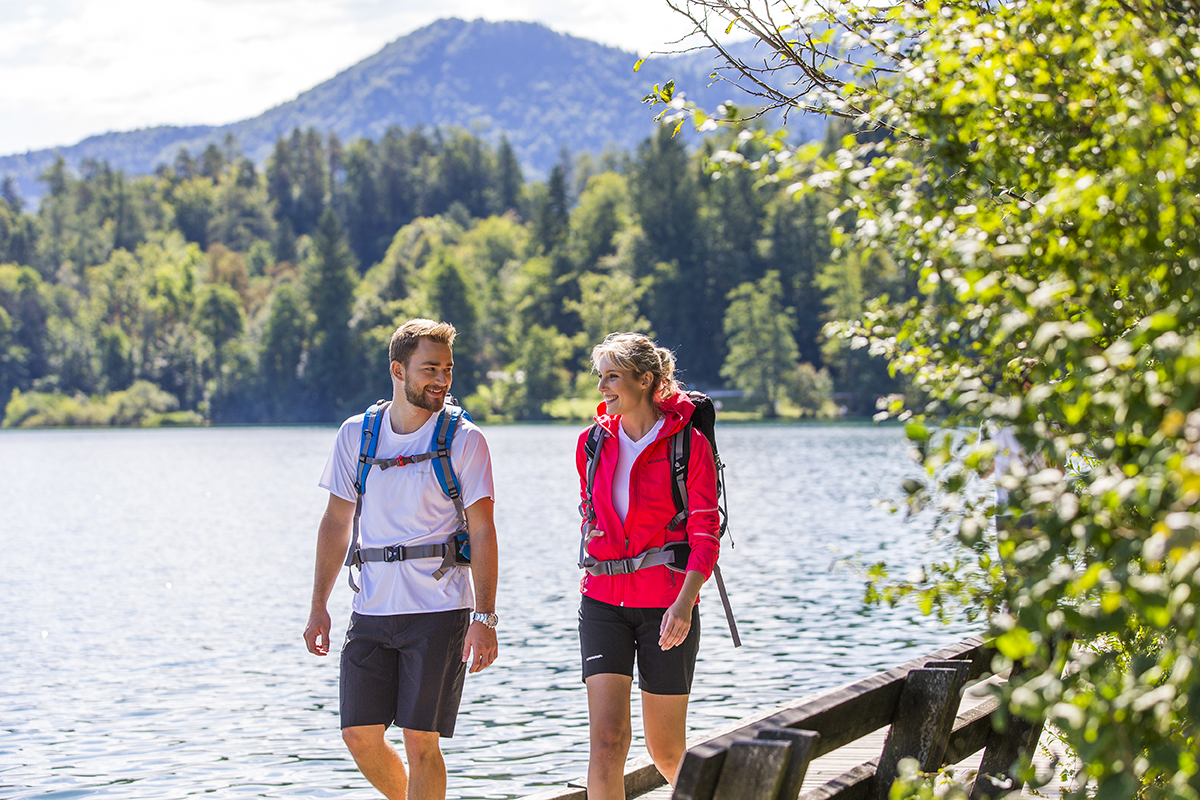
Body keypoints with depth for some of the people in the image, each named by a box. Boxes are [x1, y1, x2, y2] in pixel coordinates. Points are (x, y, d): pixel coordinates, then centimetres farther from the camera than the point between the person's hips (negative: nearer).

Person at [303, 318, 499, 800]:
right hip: (372, 611, 4)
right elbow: (336, 522, 12)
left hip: (439, 610, -3)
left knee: (420, 740, -5)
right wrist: (318, 606, 8)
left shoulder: (464, 440, -3)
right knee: (360, 735, 4)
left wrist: (485, 619, -13)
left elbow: (482, 532, -6)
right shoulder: (356, 434, 6)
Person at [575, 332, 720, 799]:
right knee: (606, 739, -11)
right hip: (603, 602, 3)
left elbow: (705, 533, -10)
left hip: (666, 604, -3)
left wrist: (684, 602, -23)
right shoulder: (593, 443, 6)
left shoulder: (689, 444, -7)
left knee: (665, 748, 9)